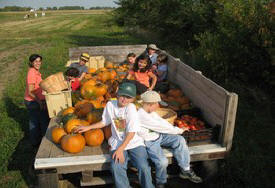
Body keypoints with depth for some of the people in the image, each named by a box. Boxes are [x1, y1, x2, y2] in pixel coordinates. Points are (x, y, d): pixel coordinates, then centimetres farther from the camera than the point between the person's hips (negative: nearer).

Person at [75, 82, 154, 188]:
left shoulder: (131, 108, -11)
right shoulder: (110, 105, 1)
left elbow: (131, 133, -13)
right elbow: (104, 122, 18)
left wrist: (121, 149, -19)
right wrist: (88, 128, 14)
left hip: (134, 142, -2)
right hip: (118, 142, 2)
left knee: (143, 166, -23)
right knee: (116, 167, -25)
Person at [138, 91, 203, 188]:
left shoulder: (151, 111, 1)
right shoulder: (142, 116, -28)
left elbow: (161, 121, 5)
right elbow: (161, 126, -24)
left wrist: (177, 130, -8)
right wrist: (179, 130, -13)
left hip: (158, 136, 9)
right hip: (150, 142, -8)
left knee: (180, 140, -9)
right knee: (162, 162, -28)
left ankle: (185, 170, 2)